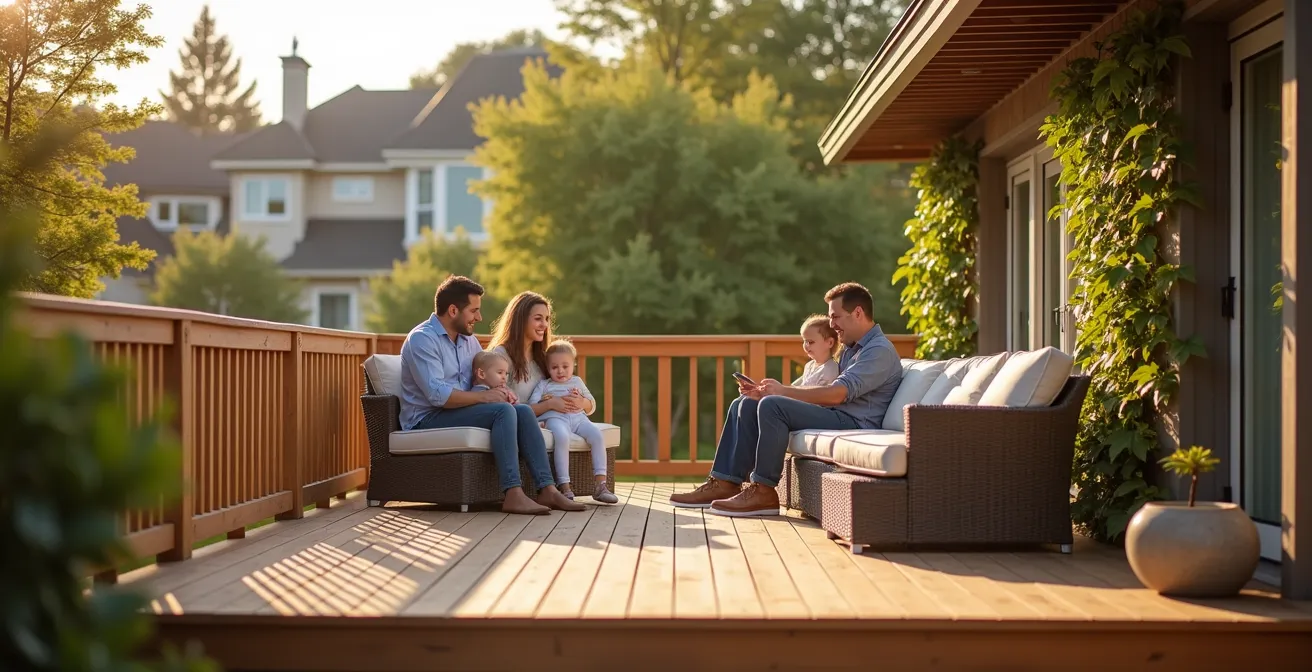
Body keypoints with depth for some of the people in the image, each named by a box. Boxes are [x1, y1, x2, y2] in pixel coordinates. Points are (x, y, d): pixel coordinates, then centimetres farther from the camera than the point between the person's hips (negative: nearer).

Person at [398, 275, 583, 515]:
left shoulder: (468, 339, 14)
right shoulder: (422, 339, -13)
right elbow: (437, 395, -24)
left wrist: (501, 390, -2)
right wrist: (483, 396, -21)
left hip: (460, 412, 8)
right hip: (427, 420, -8)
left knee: (523, 411, -13)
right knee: (503, 411, -27)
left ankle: (547, 489, -21)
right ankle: (513, 494, -35)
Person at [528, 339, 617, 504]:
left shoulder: (577, 381, 28)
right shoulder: (544, 385, 21)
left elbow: (592, 405, 26)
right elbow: (531, 406, 9)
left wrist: (580, 399, 7)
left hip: (578, 417, 4)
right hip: (555, 418, -4)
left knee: (597, 435, -26)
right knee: (562, 437, -38)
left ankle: (600, 484, -25)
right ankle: (564, 486, -40)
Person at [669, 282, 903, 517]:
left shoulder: (880, 350, -9)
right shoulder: (852, 349, 24)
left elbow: (837, 393, -21)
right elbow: (825, 393, 14)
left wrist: (783, 391, -15)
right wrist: (766, 392, 1)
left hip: (855, 424, -10)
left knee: (772, 405, -28)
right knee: (745, 404, 4)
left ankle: (763, 492, -24)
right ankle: (725, 483, -5)